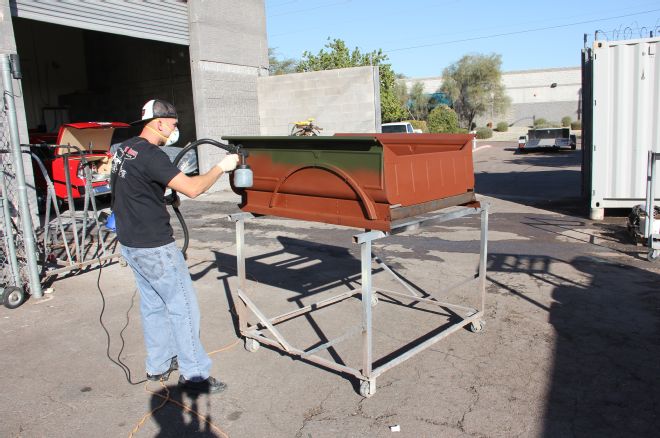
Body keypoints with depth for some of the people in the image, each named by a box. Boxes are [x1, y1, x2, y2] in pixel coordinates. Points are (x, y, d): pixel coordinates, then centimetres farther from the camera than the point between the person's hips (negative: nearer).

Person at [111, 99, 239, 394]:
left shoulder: (124, 149, 9)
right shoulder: (150, 155, -20)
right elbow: (192, 189, -27)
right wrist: (221, 167, -14)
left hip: (130, 243, 10)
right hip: (154, 248, -10)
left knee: (153, 305, 19)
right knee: (183, 308, -1)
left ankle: (159, 365, 31)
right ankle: (194, 375, 8)